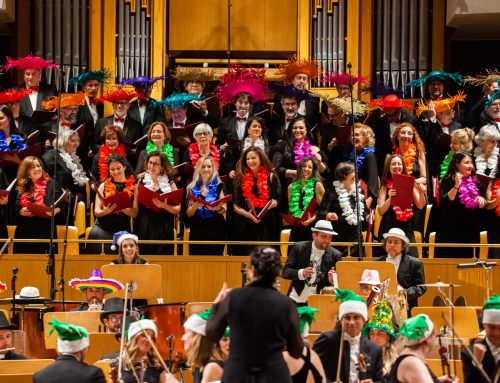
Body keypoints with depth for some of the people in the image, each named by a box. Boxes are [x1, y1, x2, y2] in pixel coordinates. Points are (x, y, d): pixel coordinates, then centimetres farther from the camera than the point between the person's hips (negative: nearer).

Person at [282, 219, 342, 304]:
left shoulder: (335, 255, 0)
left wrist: (332, 280, -20)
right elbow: (286, 272, -4)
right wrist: (301, 273, -23)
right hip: (295, 300, 0)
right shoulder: (299, 247, -1)